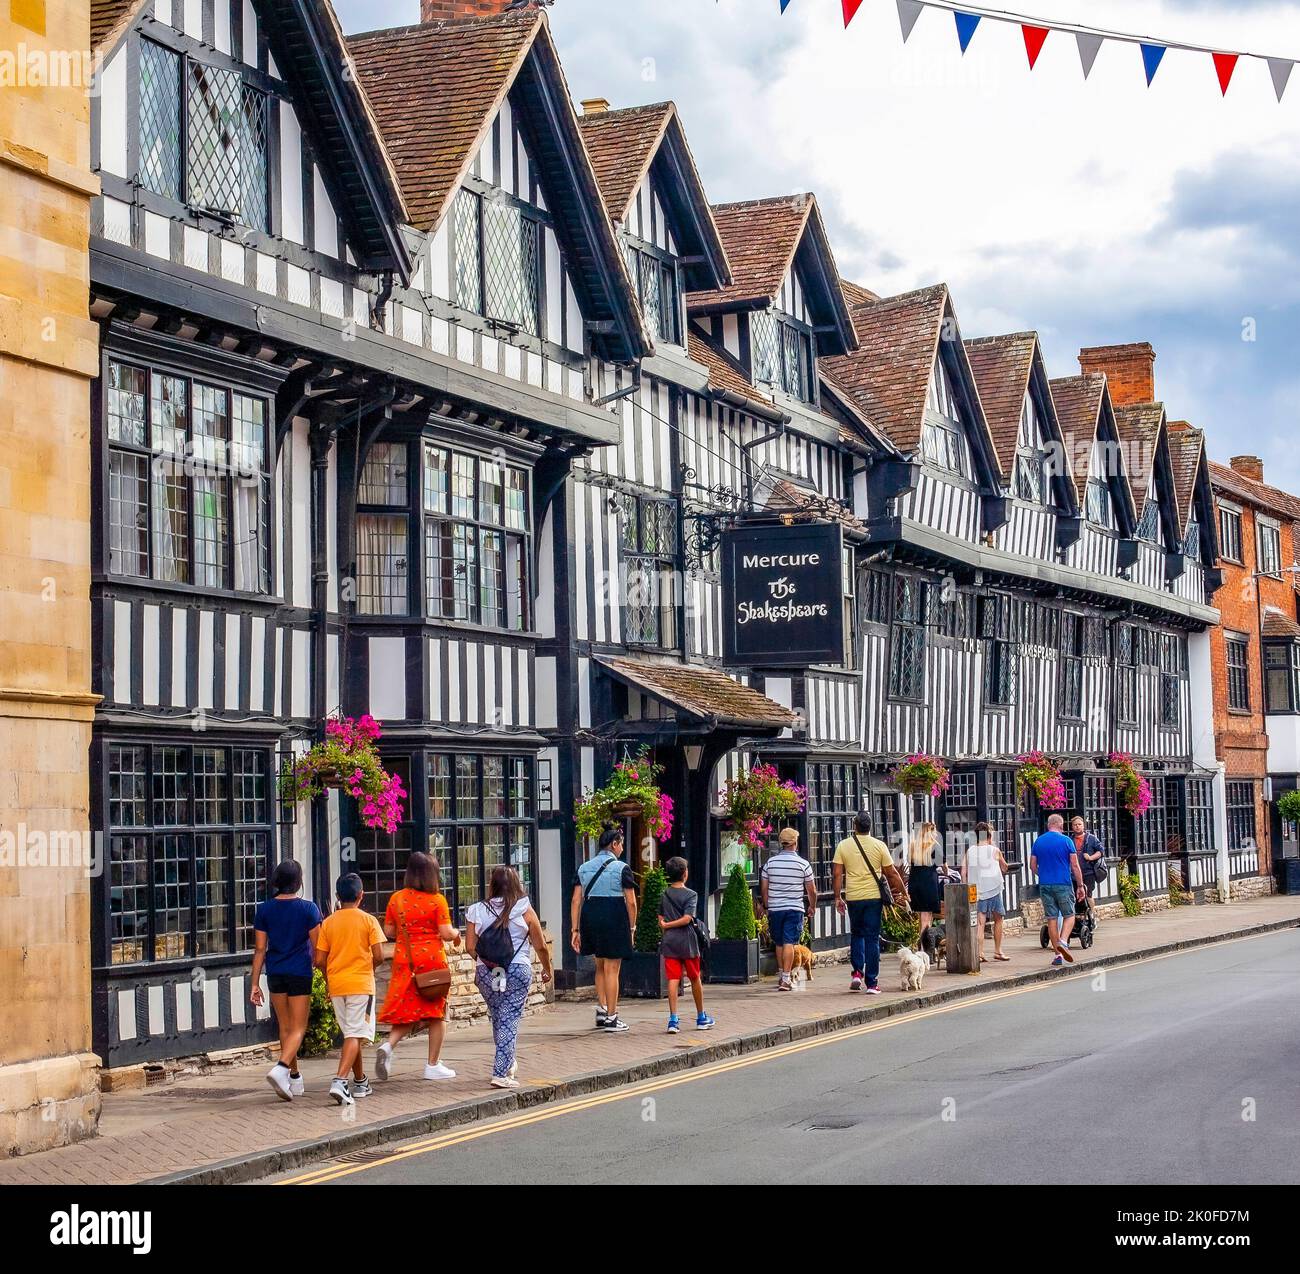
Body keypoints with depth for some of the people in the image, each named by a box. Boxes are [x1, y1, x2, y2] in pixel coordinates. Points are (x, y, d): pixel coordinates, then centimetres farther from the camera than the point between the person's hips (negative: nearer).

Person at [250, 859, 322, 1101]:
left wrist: (255, 984, 4)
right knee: (298, 1029, 0)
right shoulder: (309, 909, -7)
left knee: (285, 1027, 15)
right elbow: (317, 948, -6)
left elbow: (260, 949, 1)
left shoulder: (264, 910, 1)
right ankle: (281, 1068, -23)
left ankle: (295, 1078, 24)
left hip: (275, 973, 4)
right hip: (300, 973, -4)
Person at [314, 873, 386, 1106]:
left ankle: (360, 1082, 27)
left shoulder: (328, 923, 3)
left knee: (350, 1034, 17)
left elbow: (319, 960, 1)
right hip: (361, 983, -4)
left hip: (336, 984, 4)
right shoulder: (368, 920, -5)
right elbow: (379, 956, -11)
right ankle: (340, 1081, -24)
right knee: (355, 1035, -7)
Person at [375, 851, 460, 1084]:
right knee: (436, 1013, 7)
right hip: (431, 959, -4)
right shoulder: (437, 900, -9)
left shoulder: (396, 899, 2)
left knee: (406, 1010, 12)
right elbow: (446, 934, -12)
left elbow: (388, 932, 6)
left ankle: (388, 1045, -14)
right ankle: (433, 1065, 11)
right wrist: (456, 933, 9)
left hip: (404, 960, 4)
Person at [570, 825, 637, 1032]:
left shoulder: (584, 868, 9)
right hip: (614, 919, -5)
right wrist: (632, 928, 3)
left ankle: (601, 1010, 22)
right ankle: (611, 1018, 4)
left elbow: (576, 900, 5)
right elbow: (631, 902, -7)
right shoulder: (621, 868, -5)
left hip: (590, 918, 5)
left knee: (600, 966, 22)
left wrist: (575, 930, 7)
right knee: (612, 969, 1)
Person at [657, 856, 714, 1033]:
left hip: (669, 941, 3)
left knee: (673, 980, -1)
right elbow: (687, 919, -16)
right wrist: (667, 925, -5)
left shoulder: (665, 895, 8)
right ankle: (701, 1018, 23)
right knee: (695, 979, 11)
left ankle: (673, 1020, -11)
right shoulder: (691, 895, -6)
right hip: (687, 941, -3)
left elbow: (661, 920, 7)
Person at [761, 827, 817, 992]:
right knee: (789, 943, -6)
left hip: (775, 908, 3)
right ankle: (786, 979, -13)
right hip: (794, 908, -3)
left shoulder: (770, 862, 3)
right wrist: (812, 906, 18)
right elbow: (811, 890, 2)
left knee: (779, 943, 16)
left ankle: (780, 975, 26)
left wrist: (766, 906, 19)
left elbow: (764, 889, 7)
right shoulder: (803, 864, -3)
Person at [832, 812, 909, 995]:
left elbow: (837, 874, -1)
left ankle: (857, 972, 5)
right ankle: (872, 983, 2)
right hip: (873, 897, -1)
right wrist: (903, 893, 12)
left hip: (853, 897, 1)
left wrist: (838, 898, 7)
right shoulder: (879, 846, -2)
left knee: (856, 934, 20)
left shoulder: (843, 845, 0)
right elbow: (892, 873, 1)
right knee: (872, 938, 3)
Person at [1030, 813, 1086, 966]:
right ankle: (1063, 942, -18)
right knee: (1069, 915, 7)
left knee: (1052, 918, 7)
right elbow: (1075, 866, -5)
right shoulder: (1066, 841, -4)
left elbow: (1032, 866, 9)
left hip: (1045, 885, 3)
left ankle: (1058, 954, 7)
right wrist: (1080, 886, 1)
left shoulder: (1038, 842, 6)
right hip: (1064, 885, -3)